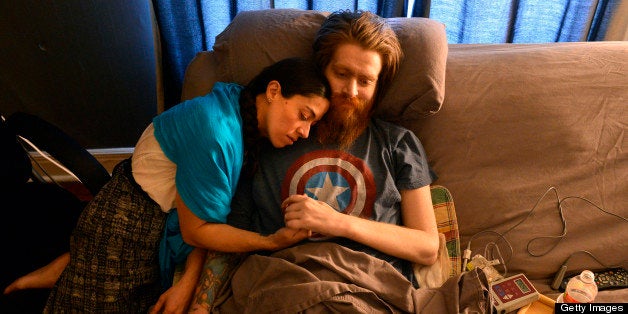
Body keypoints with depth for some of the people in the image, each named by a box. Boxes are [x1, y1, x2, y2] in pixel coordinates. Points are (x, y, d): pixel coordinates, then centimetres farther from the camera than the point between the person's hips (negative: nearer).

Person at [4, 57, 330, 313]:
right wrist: (271, 242, -21)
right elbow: (196, 230, -22)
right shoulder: (216, 132, -32)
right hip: (128, 222, -8)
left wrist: (190, 278, -13)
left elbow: (209, 211, -8)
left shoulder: (240, 108, -5)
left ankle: (71, 266, 28)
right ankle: (67, 268, 25)